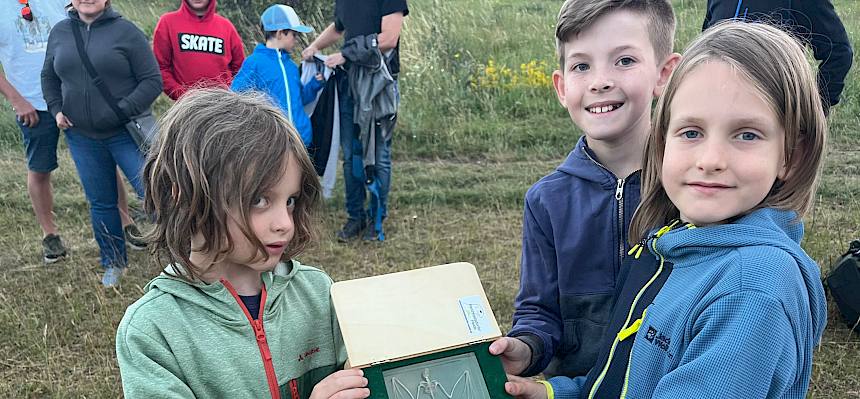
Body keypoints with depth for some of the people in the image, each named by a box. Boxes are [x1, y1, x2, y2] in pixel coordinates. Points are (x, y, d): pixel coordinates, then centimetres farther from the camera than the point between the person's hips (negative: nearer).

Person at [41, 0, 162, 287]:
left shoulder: (126, 31, -7)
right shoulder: (60, 32, 6)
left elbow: (152, 80, -9)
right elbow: (48, 76, 19)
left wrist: (124, 110, -18)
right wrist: (56, 109, 4)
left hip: (126, 132, -4)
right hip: (82, 136, 4)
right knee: (100, 203, 13)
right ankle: (113, 262, 30)